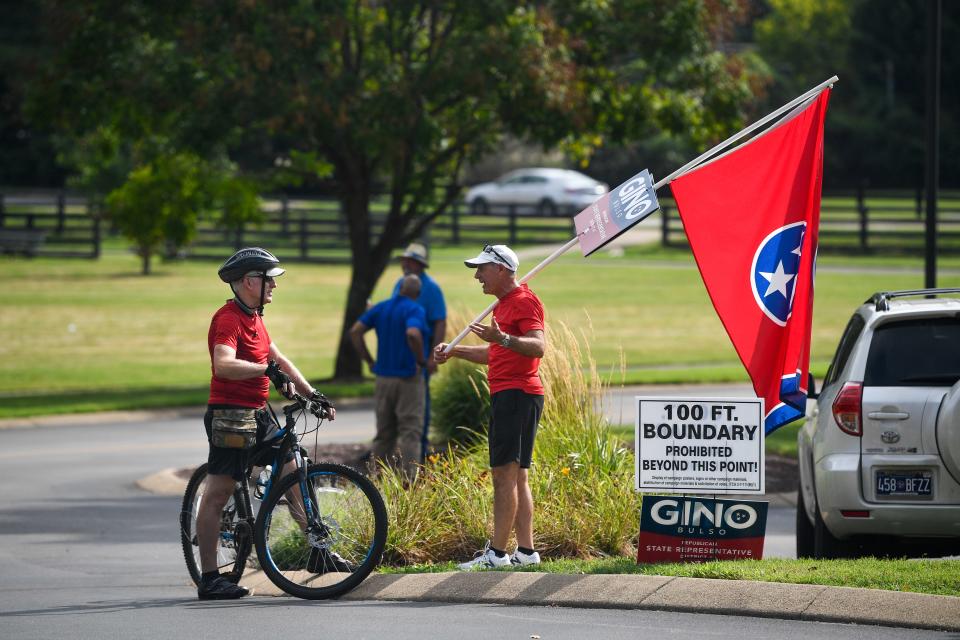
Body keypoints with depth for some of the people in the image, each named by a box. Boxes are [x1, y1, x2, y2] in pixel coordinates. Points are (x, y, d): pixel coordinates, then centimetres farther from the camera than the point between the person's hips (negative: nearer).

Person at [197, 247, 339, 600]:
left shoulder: (253, 317, 16)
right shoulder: (228, 319, -15)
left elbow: (279, 360, 22)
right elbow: (224, 364, -31)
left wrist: (313, 394, 18)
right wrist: (267, 369, -39)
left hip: (255, 413, 10)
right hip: (230, 415, -10)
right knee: (217, 493, -7)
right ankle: (209, 579, -7)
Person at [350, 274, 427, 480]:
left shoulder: (381, 308, 8)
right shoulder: (415, 310, -10)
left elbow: (355, 331, 1)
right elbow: (413, 334, -30)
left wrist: (369, 361, 5)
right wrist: (421, 360, -15)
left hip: (383, 378, 5)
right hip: (408, 378, -5)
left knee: (384, 432, 13)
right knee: (410, 431, -1)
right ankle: (408, 477, -9)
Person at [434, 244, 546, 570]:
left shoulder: (524, 301, -11)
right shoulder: (504, 304, 22)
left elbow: (538, 346, -24)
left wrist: (502, 338, -38)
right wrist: (455, 351, 26)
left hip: (517, 395, -11)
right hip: (505, 395, 11)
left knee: (504, 473, -13)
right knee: (515, 477, 10)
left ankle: (497, 553, -15)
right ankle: (526, 551, 11)